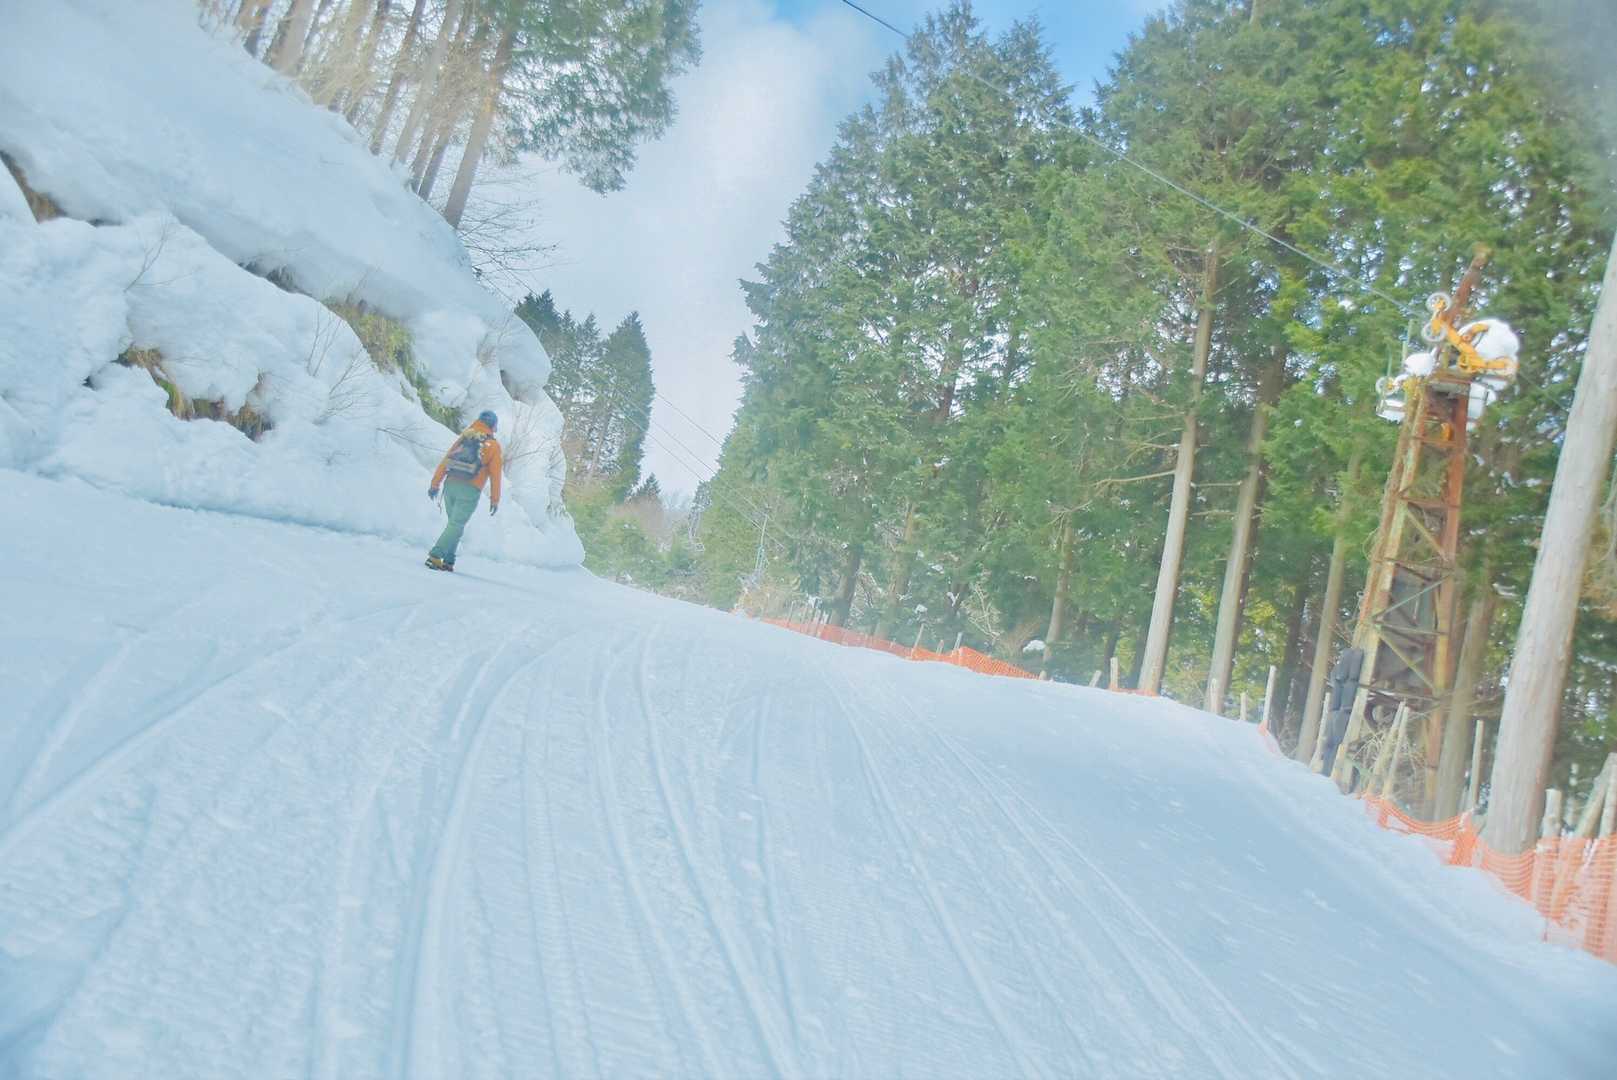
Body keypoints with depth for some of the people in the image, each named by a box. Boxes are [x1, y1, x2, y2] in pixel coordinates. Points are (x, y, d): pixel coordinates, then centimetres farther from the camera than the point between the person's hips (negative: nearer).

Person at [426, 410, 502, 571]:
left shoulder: (464, 436, 14)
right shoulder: (493, 445, 2)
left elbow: (445, 461, 9)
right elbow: (495, 474, 1)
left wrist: (435, 484, 11)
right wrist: (495, 500, 6)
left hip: (451, 485, 5)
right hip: (470, 491, -5)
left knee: (455, 523, 17)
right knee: (456, 525, -3)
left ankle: (448, 560, 11)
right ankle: (435, 556, -15)